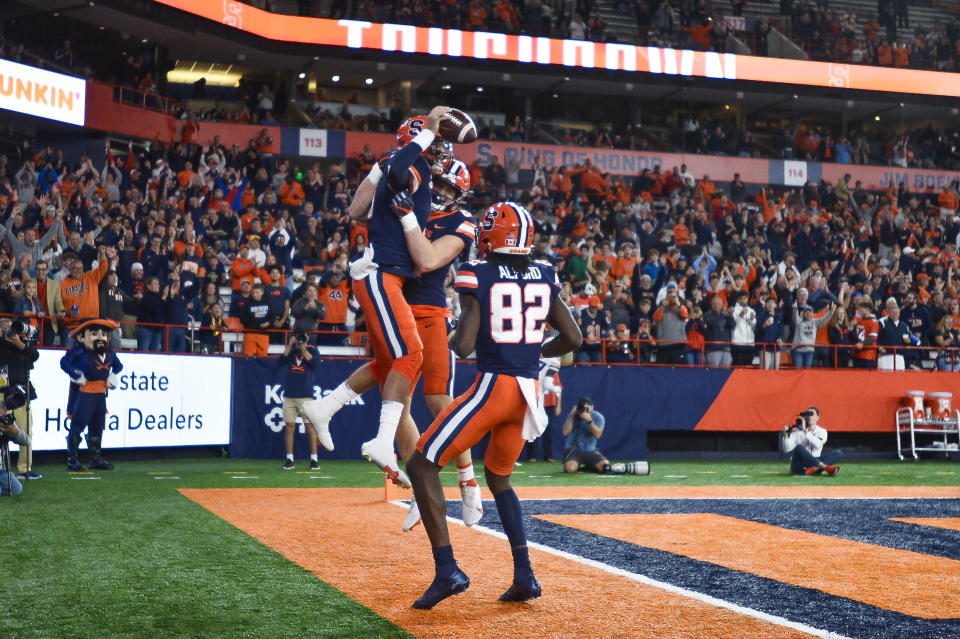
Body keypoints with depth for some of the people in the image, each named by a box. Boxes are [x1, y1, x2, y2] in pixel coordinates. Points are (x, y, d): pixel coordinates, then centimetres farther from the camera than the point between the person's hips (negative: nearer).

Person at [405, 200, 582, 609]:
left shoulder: (477, 277, -8)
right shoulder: (544, 278, 7)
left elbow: (464, 346, -14)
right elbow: (573, 338, 10)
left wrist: (452, 336, 9)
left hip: (492, 386, -6)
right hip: (529, 390, 6)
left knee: (422, 466, 2)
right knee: (498, 478, 24)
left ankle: (447, 570, -7)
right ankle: (525, 576, 17)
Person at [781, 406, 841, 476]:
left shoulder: (822, 431, 10)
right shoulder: (797, 431, 8)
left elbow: (818, 445, -13)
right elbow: (787, 449, -3)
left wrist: (805, 430, -16)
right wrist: (786, 435, -19)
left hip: (814, 463, 2)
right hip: (798, 467, -2)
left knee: (839, 453, -17)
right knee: (799, 447, -33)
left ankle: (814, 469, -39)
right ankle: (826, 467, -39)